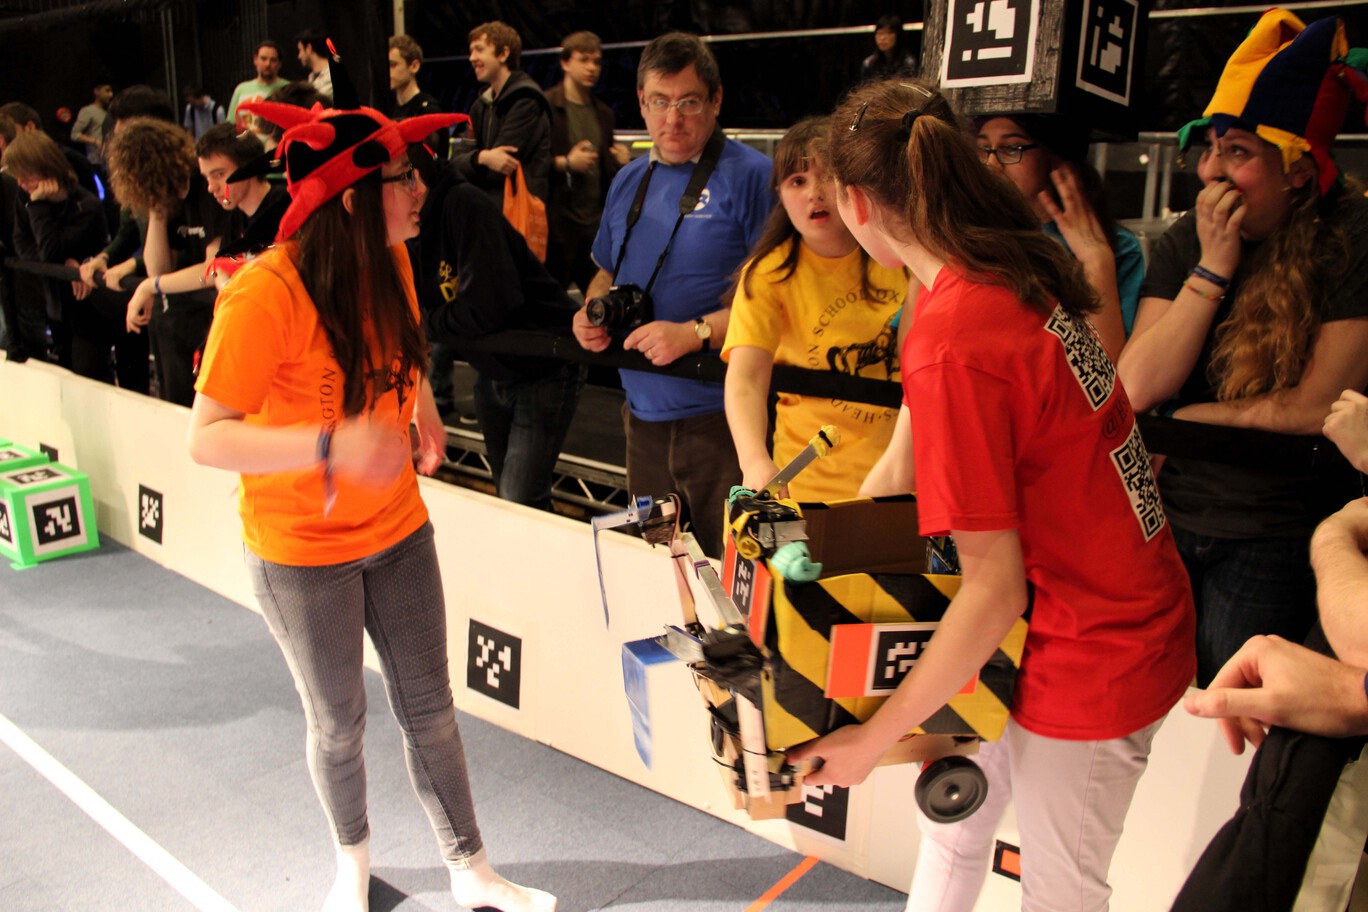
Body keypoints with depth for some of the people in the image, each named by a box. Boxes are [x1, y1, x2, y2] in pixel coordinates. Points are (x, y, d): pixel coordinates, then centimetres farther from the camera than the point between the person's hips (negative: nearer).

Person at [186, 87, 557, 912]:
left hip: (398, 527, 5)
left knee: (430, 709, 14)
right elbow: (207, 439, -27)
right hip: (303, 550, -5)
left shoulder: (390, 261, -4)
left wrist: (425, 414, -4)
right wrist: (332, 444, -42)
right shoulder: (267, 292, -25)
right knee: (339, 725, 15)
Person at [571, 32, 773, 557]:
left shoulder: (752, 176, -9)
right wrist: (590, 313, 4)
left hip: (720, 414, -6)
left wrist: (695, 333, -22)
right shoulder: (629, 182, 13)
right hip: (644, 410, 7)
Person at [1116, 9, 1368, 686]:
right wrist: (1213, 269, -16)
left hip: (1277, 533, -3)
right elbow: (1135, 387, -10)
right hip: (1167, 512, 4)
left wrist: (1180, 417, -8)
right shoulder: (1186, 241, 1)